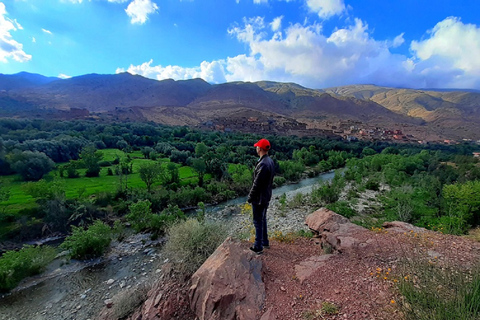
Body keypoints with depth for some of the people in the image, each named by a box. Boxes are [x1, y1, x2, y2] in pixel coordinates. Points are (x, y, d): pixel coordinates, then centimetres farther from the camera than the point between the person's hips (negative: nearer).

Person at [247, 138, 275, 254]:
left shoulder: (262, 165, -28)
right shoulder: (270, 161, 3)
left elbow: (256, 184, -24)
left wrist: (250, 197, -11)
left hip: (259, 198, -9)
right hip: (266, 197, 9)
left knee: (258, 221, 5)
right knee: (263, 219, 23)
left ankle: (258, 247, 19)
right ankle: (265, 241, 38)